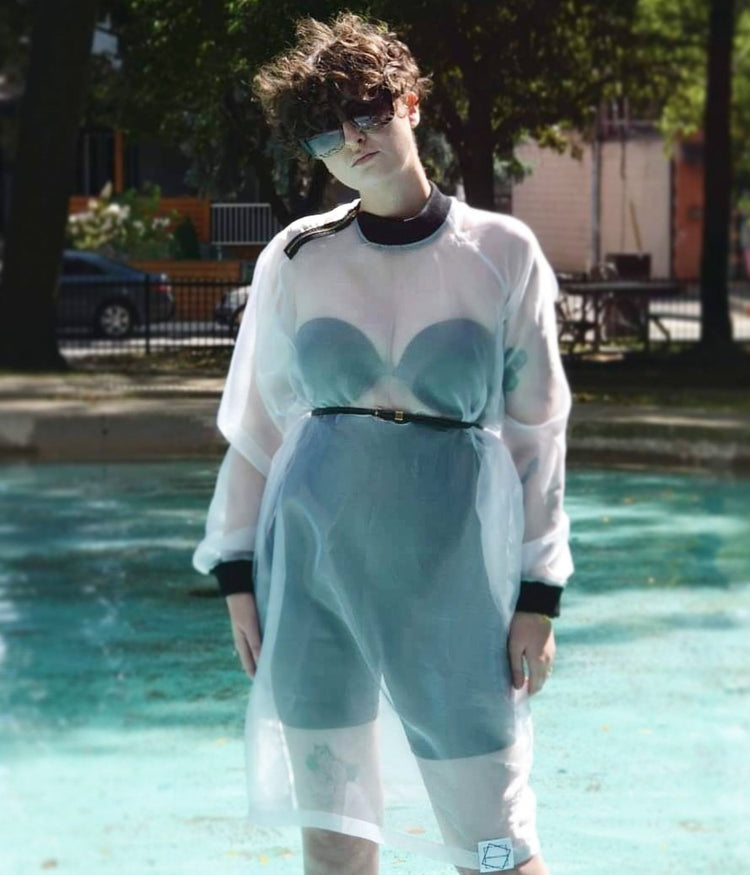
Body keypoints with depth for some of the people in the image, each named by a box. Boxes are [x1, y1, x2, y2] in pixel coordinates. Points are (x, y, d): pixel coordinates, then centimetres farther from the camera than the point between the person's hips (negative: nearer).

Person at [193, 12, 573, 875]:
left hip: (451, 572, -2)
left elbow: (536, 434, 2)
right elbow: (257, 423, 10)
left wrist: (538, 596, -1)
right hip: (312, 562, 2)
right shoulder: (296, 260, 4)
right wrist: (238, 574, 6)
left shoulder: (502, 254, 0)